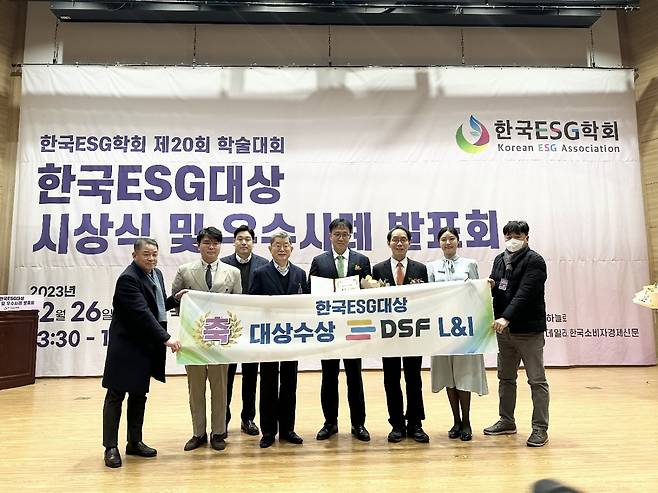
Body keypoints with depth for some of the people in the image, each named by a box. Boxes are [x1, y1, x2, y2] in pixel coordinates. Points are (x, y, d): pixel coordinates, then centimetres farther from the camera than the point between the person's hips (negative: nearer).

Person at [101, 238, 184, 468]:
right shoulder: (128, 279, -18)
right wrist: (166, 338, -29)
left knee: (139, 395, 14)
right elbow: (142, 313, -26)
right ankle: (111, 447, 12)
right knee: (116, 395, 3)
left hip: (145, 347, 8)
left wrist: (175, 299, 2)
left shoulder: (156, 274, 9)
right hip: (126, 347, -8)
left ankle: (135, 442, 24)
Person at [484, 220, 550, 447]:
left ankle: (540, 428, 11)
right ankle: (507, 421, 30)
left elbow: (524, 293, -21)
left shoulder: (534, 261, -10)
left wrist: (506, 317, -31)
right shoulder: (499, 260, 11)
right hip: (503, 329, 7)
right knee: (505, 377, 16)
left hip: (529, 329, -7)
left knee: (537, 381, 2)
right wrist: (491, 286, -8)